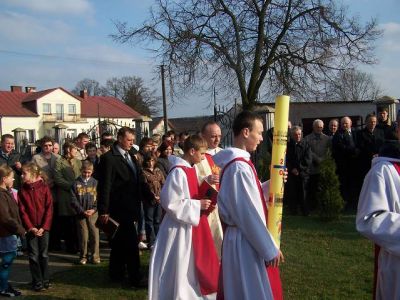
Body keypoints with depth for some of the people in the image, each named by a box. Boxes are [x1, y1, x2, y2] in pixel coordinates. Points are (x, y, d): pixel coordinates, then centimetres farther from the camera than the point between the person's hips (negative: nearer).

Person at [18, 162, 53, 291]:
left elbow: (49, 208, -7)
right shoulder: (22, 191, 0)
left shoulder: (44, 188, -5)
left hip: (44, 228, -1)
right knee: (34, 256, 5)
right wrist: (30, 227, -12)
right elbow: (22, 211, -3)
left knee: (44, 255, 9)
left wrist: (44, 227, -13)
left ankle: (45, 280, 22)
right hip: (31, 228, 1)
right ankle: (37, 282, 16)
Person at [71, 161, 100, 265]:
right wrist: (82, 211, -10)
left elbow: (99, 198, 3)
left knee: (95, 235, -1)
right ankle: (83, 256, 16)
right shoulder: (76, 184, 0)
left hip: (93, 213, 1)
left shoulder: (95, 183, 4)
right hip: (81, 213, -1)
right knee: (83, 236, 3)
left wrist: (94, 209, -10)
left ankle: (95, 256, 9)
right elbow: (74, 200, -2)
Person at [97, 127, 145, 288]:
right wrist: (104, 211, -14)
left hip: (130, 207, 8)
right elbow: (104, 186, -14)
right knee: (131, 243, -4)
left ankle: (116, 274, 29)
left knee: (120, 242, 17)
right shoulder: (109, 158, -13)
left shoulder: (131, 155, 11)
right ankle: (135, 278, 6)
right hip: (119, 208, -8)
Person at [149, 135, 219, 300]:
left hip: (191, 225, 9)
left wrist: (201, 203, 3)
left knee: (195, 266, 16)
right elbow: (171, 203, -23)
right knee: (181, 269, 2)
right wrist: (197, 205, -19)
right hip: (181, 228, -9)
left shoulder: (189, 170, 8)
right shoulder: (179, 172, -20)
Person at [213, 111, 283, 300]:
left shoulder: (236, 161, 9)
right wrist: (270, 249, -17)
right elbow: (248, 214, -23)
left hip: (242, 238, 10)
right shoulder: (239, 166, -22)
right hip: (246, 242, -10)